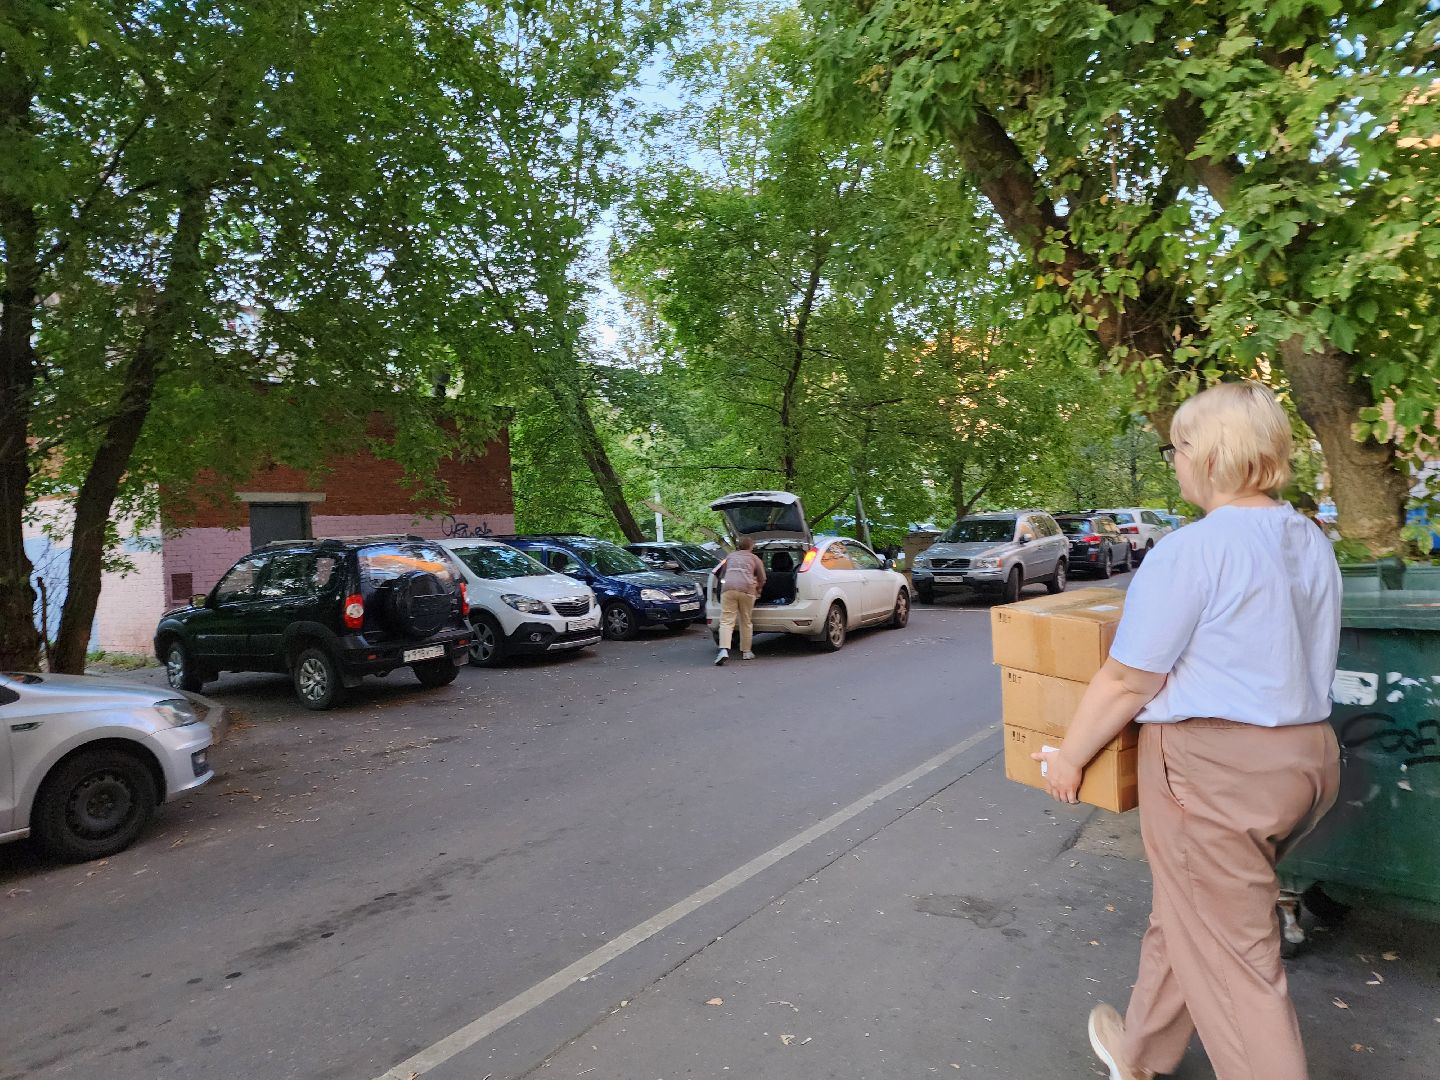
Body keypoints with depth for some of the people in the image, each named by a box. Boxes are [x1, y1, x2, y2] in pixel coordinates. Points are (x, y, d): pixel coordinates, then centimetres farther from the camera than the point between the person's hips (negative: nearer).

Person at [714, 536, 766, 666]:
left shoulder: (730, 556, 28)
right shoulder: (754, 558, 21)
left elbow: (721, 575, 36)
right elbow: (762, 580, 22)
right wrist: (757, 589, 42)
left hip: (728, 588, 1)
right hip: (747, 589, -1)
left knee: (726, 621, -3)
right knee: (746, 622, 11)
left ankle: (724, 650, -21)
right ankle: (746, 652, 18)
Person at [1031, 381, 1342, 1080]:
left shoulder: (1190, 551, -18)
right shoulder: (1314, 545, 7)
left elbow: (1128, 682, -16)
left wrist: (1068, 755, -3)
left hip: (1215, 767, -8)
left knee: (1230, 957, 6)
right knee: (1186, 916, 23)